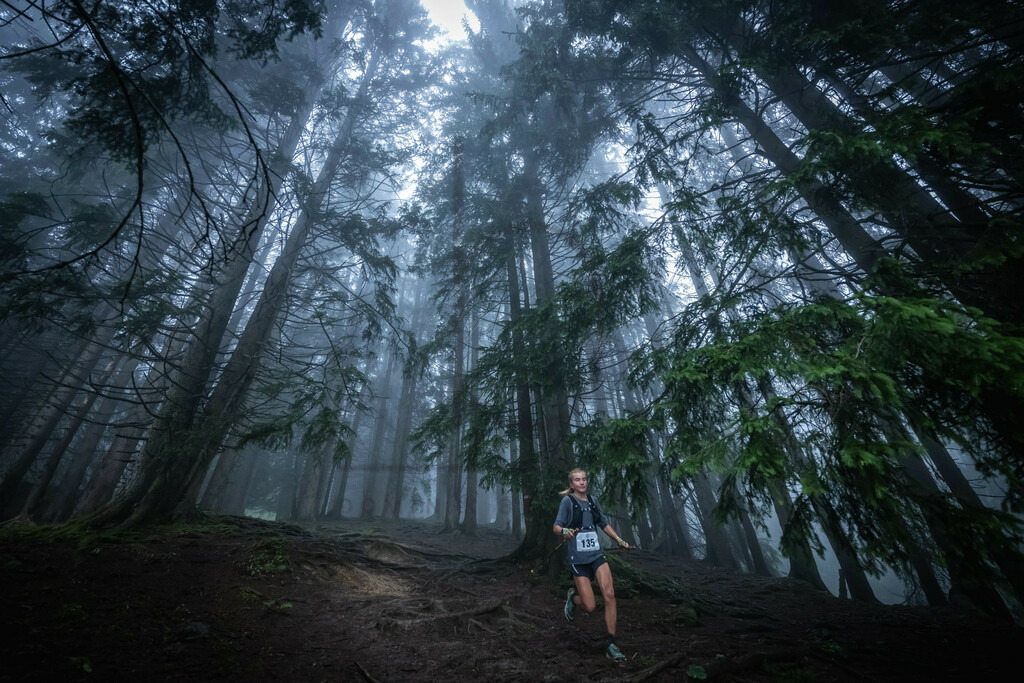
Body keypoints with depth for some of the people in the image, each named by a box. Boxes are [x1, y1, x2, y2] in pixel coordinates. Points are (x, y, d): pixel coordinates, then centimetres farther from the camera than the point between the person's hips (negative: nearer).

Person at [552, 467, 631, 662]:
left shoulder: (592, 500, 8)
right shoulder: (568, 500, -8)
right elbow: (556, 527, -12)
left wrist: (620, 540, 14)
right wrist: (564, 532, -34)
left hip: (597, 555, 4)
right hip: (578, 559, -4)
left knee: (609, 594, -12)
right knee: (590, 606, -5)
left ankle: (611, 645, 4)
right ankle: (573, 597, 29)